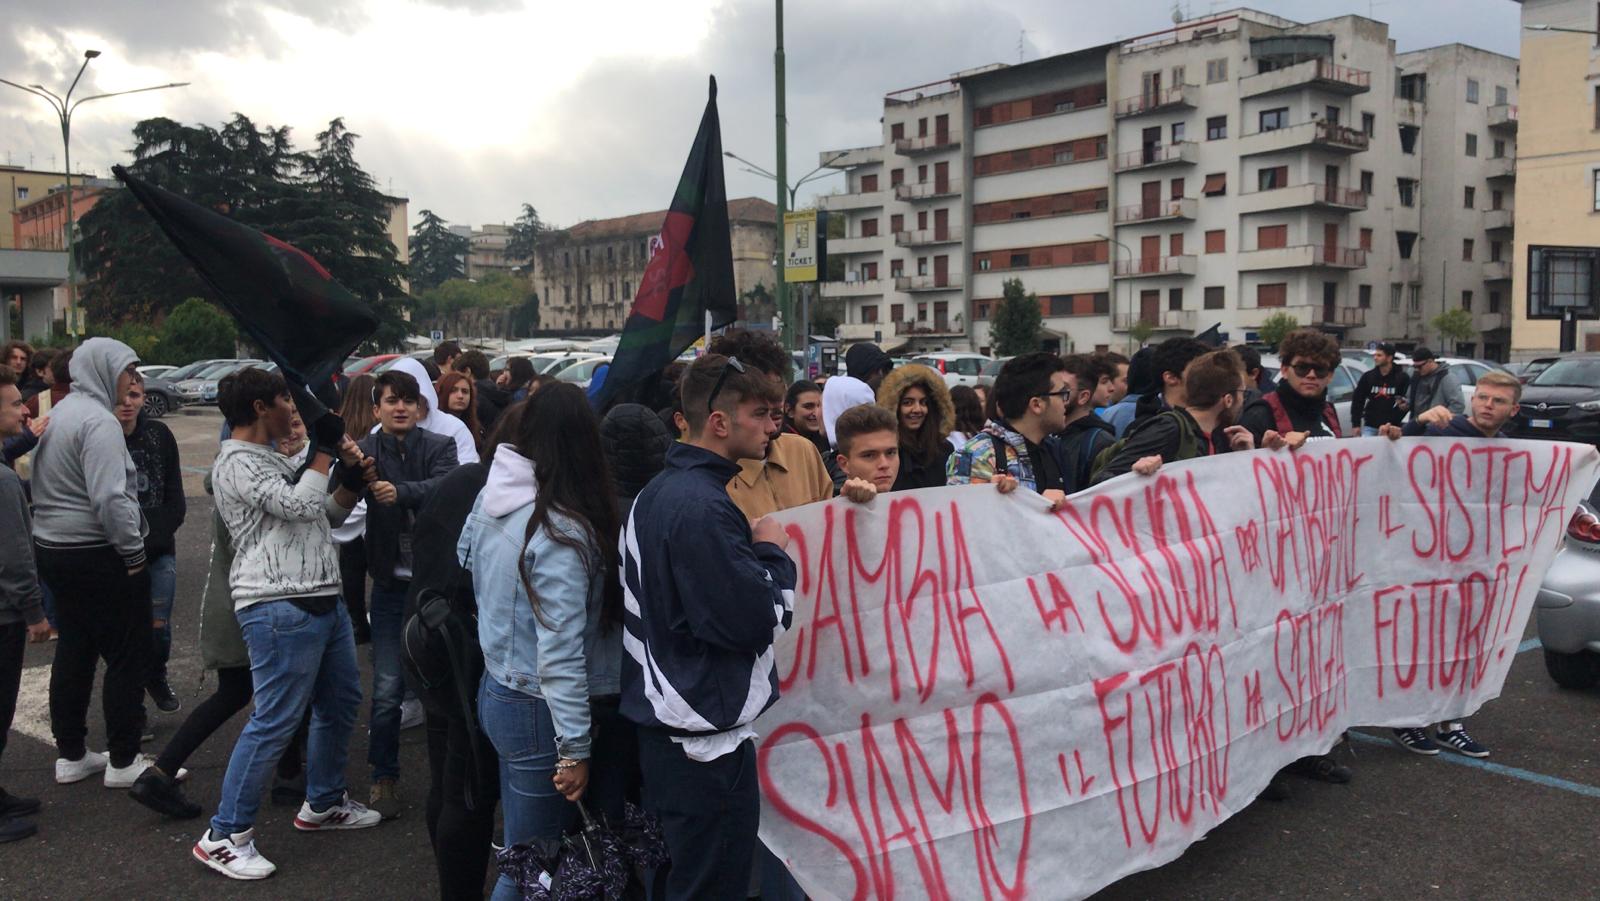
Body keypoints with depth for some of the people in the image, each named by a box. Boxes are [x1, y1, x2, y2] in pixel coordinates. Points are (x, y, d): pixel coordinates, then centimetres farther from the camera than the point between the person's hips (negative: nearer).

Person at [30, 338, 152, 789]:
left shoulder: (60, 412, 13)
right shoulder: (98, 420, -17)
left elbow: (50, 486, 18)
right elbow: (111, 498, -25)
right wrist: (133, 552, -17)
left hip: (53, 547, 10)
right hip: (98, 554, -10)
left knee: (73, 652, 16)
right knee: (127, 657, 0)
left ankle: (70, 755, 24)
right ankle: (123, 761, 6)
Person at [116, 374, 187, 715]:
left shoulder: (159, 435, 0)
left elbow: (175, 502, 3)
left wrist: (148, 541, -7)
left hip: (159, 549, 2)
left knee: (159, 625, 1)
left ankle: (156, 677, 30)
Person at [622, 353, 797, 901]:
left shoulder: (661, 492, 11)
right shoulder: (702, 507, -22)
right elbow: (754, 623, -22)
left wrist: (756, 553, 8)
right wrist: (773, 554, -7)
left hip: (667, 727, 10)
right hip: (708, 741, -10)